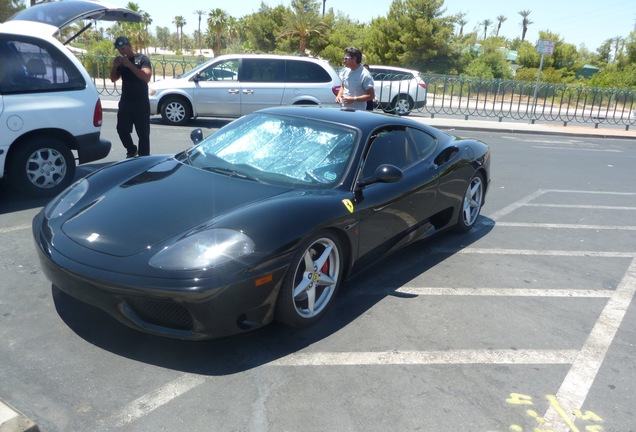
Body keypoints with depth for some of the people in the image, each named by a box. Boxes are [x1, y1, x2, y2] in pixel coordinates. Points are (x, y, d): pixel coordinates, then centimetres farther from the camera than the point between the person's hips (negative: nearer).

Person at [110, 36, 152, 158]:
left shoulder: (142, 59, -4)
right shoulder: (121, 61, 14)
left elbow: (146, 77, -18)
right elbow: (113, 79, 14)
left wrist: (129, 64, -22)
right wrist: (114, 66, -3)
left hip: (141, 103, -6)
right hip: (125, 102, 6)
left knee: (143, 133, -5)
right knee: (122, 129, 5)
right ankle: (131, 150, 26)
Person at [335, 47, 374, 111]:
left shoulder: (365, 75, -14)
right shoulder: (346, 71, 8)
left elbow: (371, 95, -15)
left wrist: (354, 99, -22)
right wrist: (339, 95, 2)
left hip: (357, 110, -7)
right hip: (343, 108, 7)